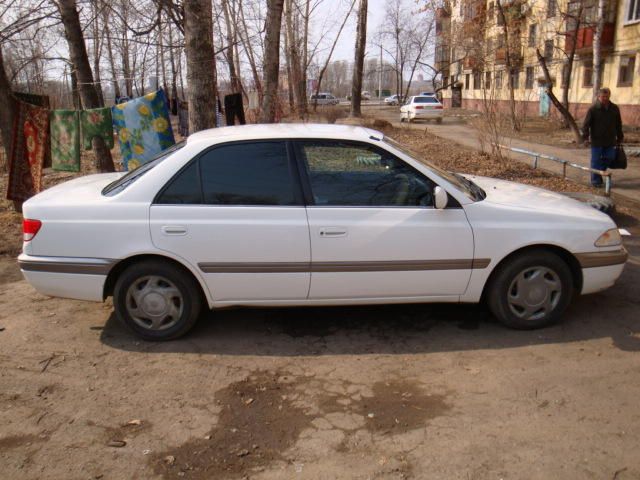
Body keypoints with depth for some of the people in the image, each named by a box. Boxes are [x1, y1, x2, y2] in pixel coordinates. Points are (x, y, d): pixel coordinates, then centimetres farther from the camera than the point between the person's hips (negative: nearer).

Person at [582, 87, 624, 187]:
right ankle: (596, 180, 9)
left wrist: (619, 137, 14)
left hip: (610, 141, 4)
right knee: (596, 161, 1)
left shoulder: (614, 108, 7)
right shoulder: (593, 109, -6)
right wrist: (585, 136, -20)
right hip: (597, 140, -4)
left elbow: (618, 124, 14)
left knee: (610, 158, 7)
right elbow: (586, 124, -8)